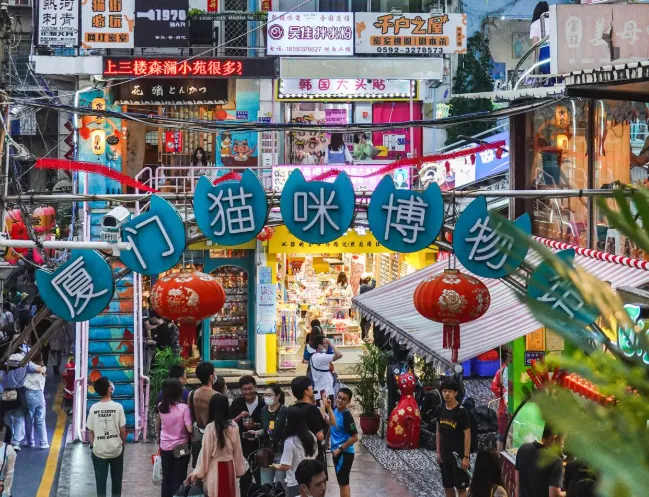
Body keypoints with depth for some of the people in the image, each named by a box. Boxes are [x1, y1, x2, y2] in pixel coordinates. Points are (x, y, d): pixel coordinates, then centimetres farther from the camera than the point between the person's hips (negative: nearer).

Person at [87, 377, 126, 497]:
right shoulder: (118, 407, -13)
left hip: (99, 451, 1)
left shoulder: (93, 408, -8)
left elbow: (90, 432, -3)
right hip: (116, 450, -1)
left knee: (100, 482, 9)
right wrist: (123, 442, 10)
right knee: (116, 480, 16)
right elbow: (122, 430, -8)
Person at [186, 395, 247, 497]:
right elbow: (237, 450, 4)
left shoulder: (210, 427, -14)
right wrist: (239, 469, 16)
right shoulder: (233, 425, -3)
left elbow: (205, 452, -10)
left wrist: (197, 473, -1)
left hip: (215, 469, -3)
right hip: (229, 467, 3)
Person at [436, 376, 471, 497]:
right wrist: (438, 452, 11)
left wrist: (466, 456, -16)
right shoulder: (440, 409, 2)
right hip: (445, 455, 6)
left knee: (460, 487, 0)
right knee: (447, 486, 13)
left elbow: (467, 434, -14)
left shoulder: (461, 412, -15)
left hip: (459, 455, -6)